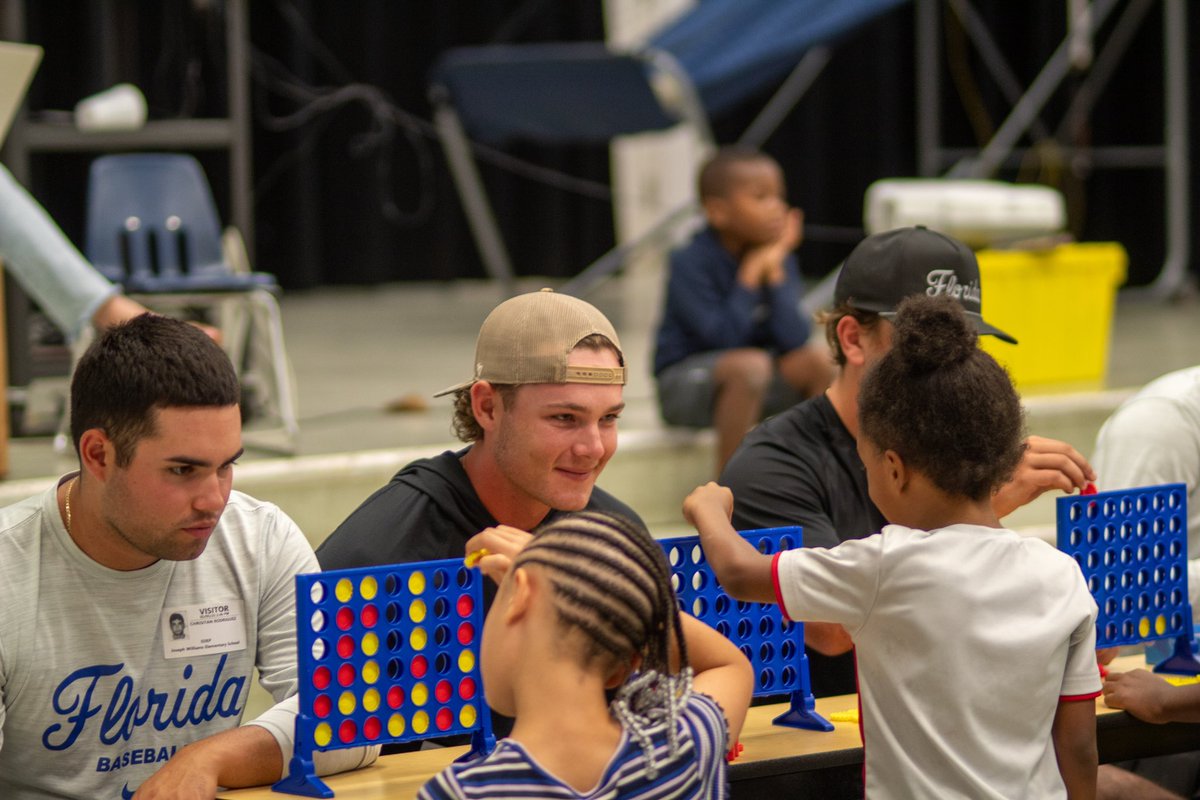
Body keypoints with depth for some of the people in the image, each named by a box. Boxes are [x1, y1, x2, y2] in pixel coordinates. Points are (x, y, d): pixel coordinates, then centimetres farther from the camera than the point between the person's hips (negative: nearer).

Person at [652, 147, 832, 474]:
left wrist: (775, 272, -17)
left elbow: (794, 341, -13)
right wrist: (751, 274, -20)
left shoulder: (780, 260, -1)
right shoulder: (690, 263, -16)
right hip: (684, 382, -6)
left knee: (819, 359, -17)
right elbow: (725, 338, -25)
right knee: (750, 364, -34)